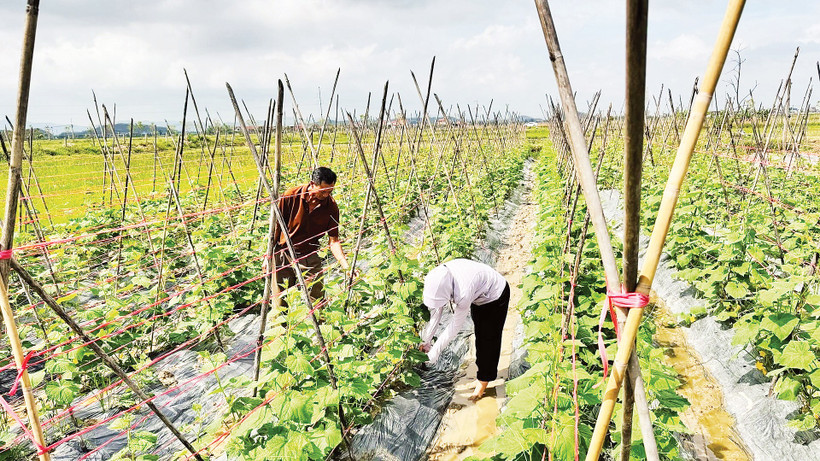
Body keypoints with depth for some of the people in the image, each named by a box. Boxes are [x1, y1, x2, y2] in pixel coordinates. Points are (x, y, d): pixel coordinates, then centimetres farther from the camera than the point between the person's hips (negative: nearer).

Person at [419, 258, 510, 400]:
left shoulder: (463, 293, -45)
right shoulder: (438, 281, -26)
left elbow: (455, 326, -33)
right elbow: (435, 312, -13)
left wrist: (435, 351, -26)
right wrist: (426, 339, -9)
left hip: (495, 296, -7)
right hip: (478, 297, 7)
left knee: (489, 338, -1)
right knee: (479, 335, 18)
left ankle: (483, 380, 14)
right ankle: (483, 370, 35)